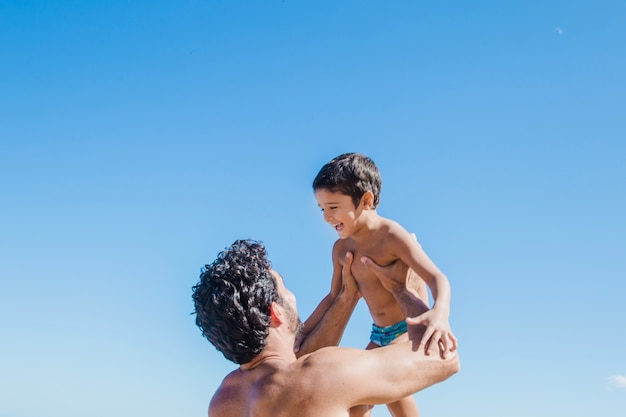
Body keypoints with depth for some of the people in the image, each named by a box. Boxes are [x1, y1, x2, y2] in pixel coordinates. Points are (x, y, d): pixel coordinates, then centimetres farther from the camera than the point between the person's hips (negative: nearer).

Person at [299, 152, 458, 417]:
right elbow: (334, 297, 11)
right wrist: (303, 332, 6)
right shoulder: (341, 249, -2)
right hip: (380, 334, 8)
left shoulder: (392, 236, -23)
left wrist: (440, 312, -53)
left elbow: (436, 277, -32)